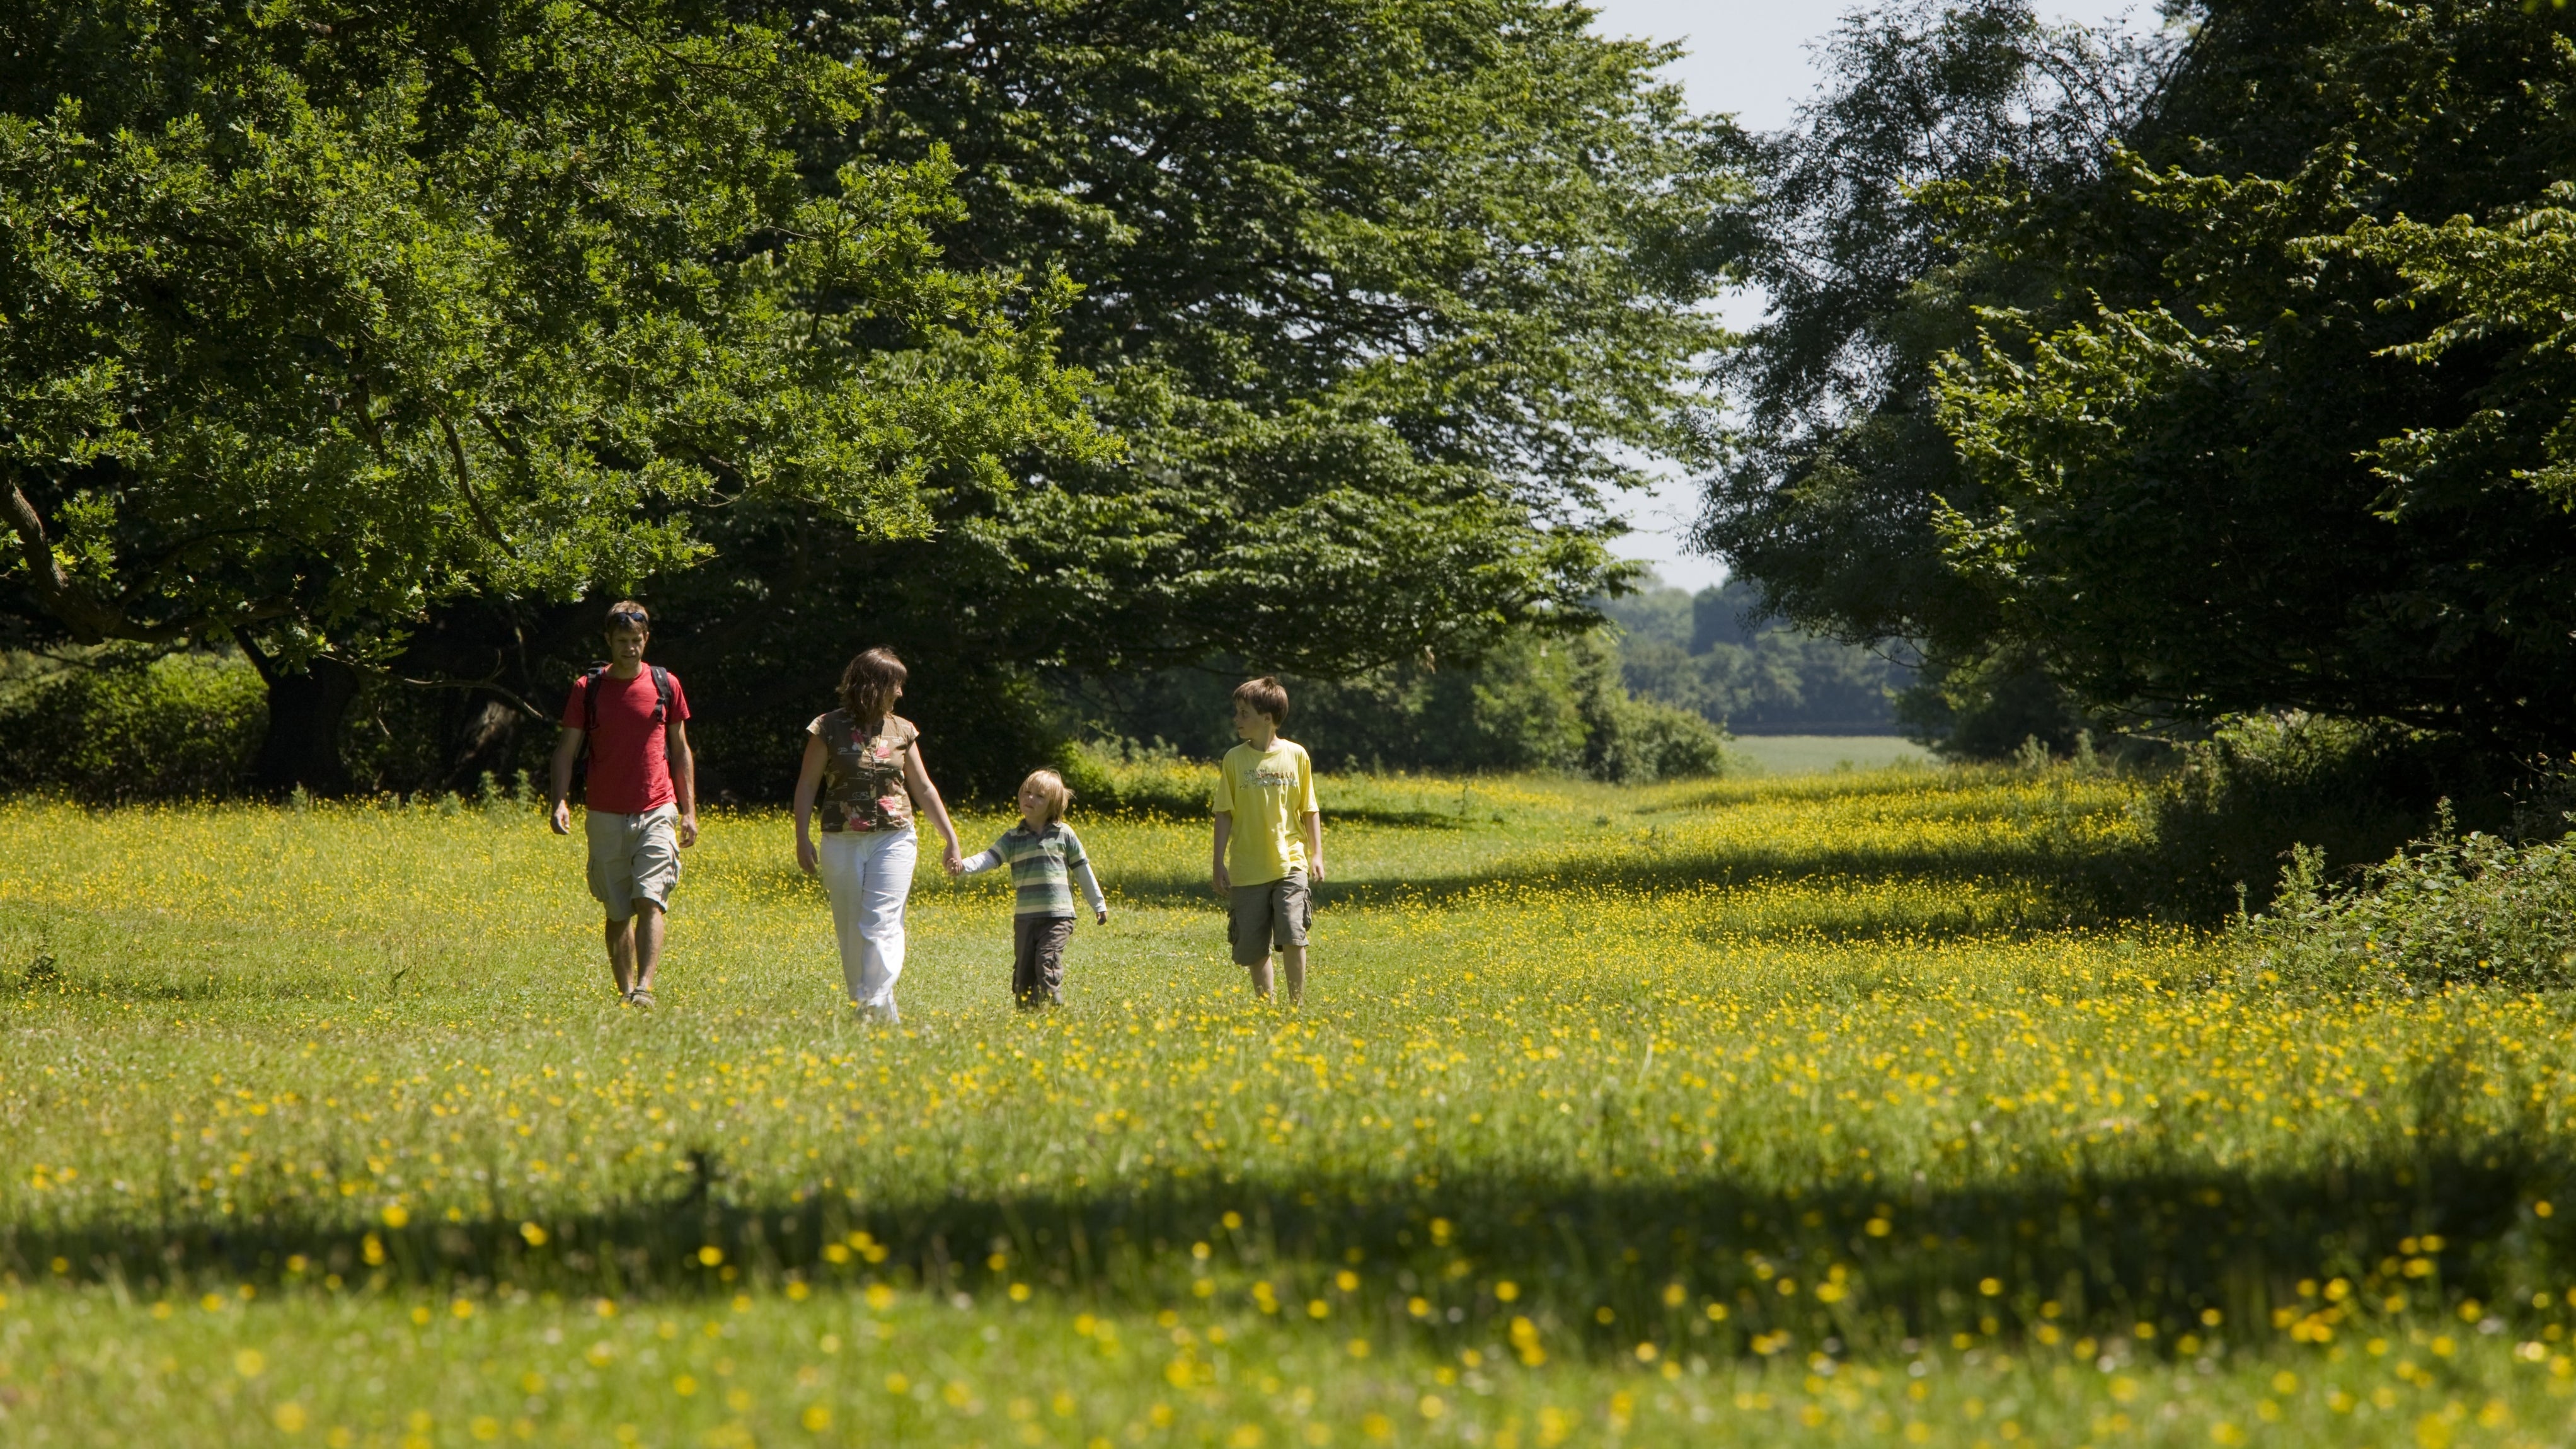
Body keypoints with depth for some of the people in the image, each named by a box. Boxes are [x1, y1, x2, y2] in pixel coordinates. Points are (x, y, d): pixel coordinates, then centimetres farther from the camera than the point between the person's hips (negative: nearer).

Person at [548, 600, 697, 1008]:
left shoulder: (666, 685, 5)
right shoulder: (588, 689, 3)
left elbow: (680, 750, 12)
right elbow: (566, 751, 3)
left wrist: (689, 810, 7)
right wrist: (560, 802, -13)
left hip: (657, 813, -1)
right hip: (606, 816, 1)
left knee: (651, 901, -15)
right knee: (618, 912, 6)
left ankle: (645, 988, -23)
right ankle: (624, 993, 13)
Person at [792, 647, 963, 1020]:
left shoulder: (901, 731, 8)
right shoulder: (829, 729, -1)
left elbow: (923, 789, 14)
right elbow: (807, 785, 3)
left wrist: (951, 839, 13)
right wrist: (803, 838, -5)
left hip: (893, 839, 1)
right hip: (841, 843, -1)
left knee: (881, 925, -12)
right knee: (851, 931, 4)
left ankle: (878, 1008, -19)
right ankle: (859, 1003, 13)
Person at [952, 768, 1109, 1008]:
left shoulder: (1064, 834, 4)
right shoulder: (1013, 838, 9)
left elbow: (1083, 870, 11)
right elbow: (989, 858, -4)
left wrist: (1099, 904, 15)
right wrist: (964, 866, -24)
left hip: (1057, 916, -3)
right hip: (1025, 917, 3)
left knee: (1047, 964, -16)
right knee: (1023, 969, 5)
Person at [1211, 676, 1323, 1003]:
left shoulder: (1296, 755, 2)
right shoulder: (1235, 759, 3)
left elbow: (1310, 810, 9)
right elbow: (1225, 814, 4)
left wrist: (1316, 855, 3)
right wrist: (1219, 863, -1)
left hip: (1290, 865, -1)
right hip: (1248, 870, 1)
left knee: (1292, 937, -14)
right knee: (1253, 946, 4)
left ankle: (1297, 1003, -5)